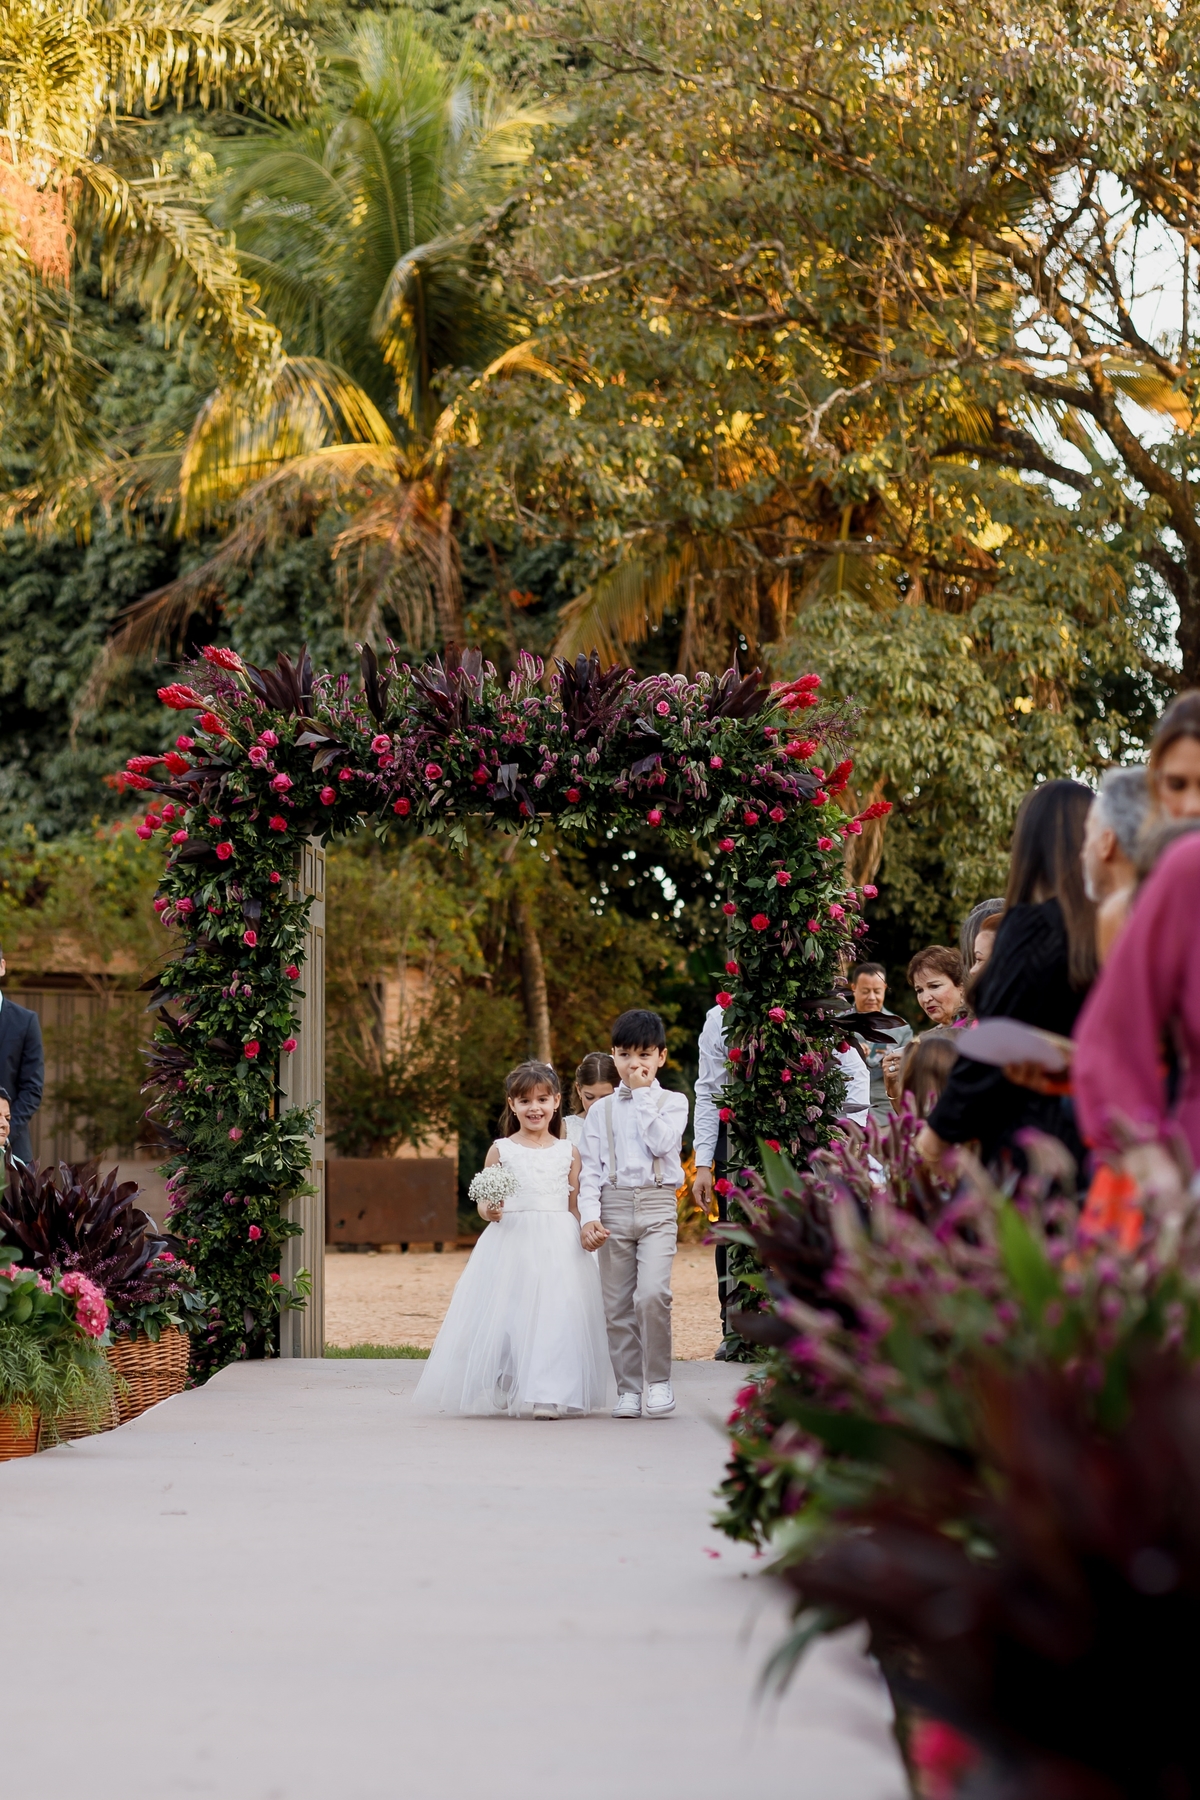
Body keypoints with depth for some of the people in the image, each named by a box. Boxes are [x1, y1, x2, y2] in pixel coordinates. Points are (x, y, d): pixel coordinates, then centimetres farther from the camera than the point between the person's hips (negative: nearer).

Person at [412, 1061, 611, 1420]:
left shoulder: (568, 1151, 9)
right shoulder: (501, 1150, 4)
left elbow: (575, 1205, 10)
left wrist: (586, 1232, -7)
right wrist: (490, 1211, -17)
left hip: (558, 1245, 1)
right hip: (510, 1241, -1)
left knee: (555, 1315, -6)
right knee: (507, 1313, -4)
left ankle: (547, 1395, -1)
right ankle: (507, 1392, 10)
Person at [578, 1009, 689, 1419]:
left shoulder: (672, 1102, 8)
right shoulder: (601, 1111, 12)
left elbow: (662, 1142, -11)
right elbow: (589, 1169, 7)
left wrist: (643, 1095, -6)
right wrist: (589, 1216, -6)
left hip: (657, 1205, -2)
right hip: (613, 1206, 2)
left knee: (652, 1293, -20)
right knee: (617, 1305, 2)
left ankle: (658, 1380, -5)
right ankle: (628, 1389, 11)